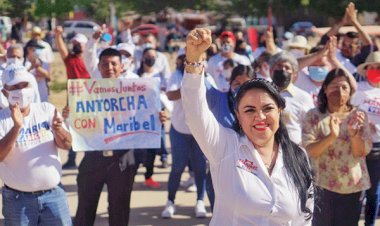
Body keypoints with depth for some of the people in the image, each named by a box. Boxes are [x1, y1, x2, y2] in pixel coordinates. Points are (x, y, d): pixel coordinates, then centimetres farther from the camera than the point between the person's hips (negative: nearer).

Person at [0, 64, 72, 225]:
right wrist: (16, 127, -29)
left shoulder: (47, 110, 3)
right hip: (18, 199, -2)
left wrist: (58, 129, -22)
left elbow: (67, 145, 0)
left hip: (53, 193, 2)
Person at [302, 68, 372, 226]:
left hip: (353, 186, 2)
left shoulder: (359, 115, 2)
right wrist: (331, 137, -29)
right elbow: (308, 151, -13)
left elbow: (362, 152, -4)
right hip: (322, 185, -2)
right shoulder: (314, 115, -4)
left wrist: (354, 133, -23)